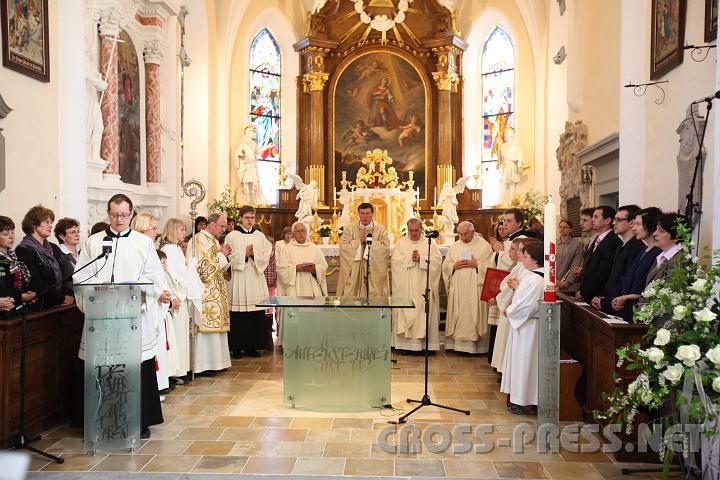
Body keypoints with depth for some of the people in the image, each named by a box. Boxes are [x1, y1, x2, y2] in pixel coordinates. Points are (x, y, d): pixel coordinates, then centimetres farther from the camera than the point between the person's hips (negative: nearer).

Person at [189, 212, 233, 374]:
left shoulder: (213, 240, 17)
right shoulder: (200, 239, -12)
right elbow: (204, 265, -20)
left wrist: (224, 254, 3)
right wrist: (221, 254, -10)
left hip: (215, 291, 10)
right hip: (205, 292, -10)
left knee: (216, 323, 10)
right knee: (205, 325, -8)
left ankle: (215, 361, 15)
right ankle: (203, 364, -4)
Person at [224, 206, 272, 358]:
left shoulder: (260, 236, 11)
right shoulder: (232, 236, 3)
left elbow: (266, 256, 3)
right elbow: (229, 257, -5)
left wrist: (253, 253, -12)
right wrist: (244, 253, -13)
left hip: (256, 279, 3)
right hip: (239, 279, -3)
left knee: (256, 315, 2)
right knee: (238, 316, -3)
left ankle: (252, 346, 11)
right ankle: (237, 347, 5)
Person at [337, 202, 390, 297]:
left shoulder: (381, 230, 5)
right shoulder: (349, 229, 7)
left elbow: (385, 247, -8)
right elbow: (343, 246, -6)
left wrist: (368, 240, -11)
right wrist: (359, 240, -12)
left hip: (374, 273, 0)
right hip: (353, 273, 1)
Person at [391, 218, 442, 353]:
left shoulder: (431, 243, 8)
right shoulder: (400, 243, 11)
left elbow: (437, 260, -5)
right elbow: (395, 260, -3)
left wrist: (421, 258, -15)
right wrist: (410, 258, -14)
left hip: (424, 287, 0)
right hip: (405, 288, 1)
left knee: (425, 312, -2)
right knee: (405, 314, -3)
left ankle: (427, 344, 2)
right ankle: (406, 344, 1)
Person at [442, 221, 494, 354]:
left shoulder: (484, 246, 1)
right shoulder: (454, 246, 14)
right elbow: (445, 265, 11)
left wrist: (476, 264, -16)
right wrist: (454, 266, -8)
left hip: (475, 288, -4)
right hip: (457, 289, 4)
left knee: (474, 317, -4)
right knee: (457, 316, 4)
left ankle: (476, 345, 3)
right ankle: (457, 344, 11)